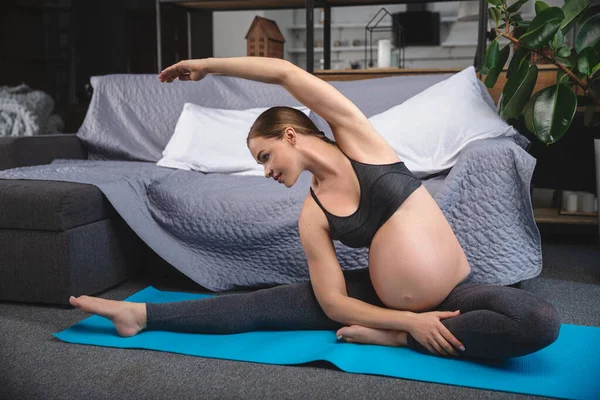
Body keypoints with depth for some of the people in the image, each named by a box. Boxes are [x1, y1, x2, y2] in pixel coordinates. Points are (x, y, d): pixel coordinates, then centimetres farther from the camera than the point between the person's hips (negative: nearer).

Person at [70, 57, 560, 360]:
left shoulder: (358, 137, -9)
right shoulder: (312, 217, -4)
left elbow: (286, 72, -15)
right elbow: (334, 304, -7)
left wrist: (206, 64, -4)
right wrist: (409, 319, -21)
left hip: (455, 293, -2)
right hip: (382, 298, 2)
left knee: (541, 322, -31)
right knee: (264, 304, -4)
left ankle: (389, 338, -21)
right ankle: (142, 314, 8)